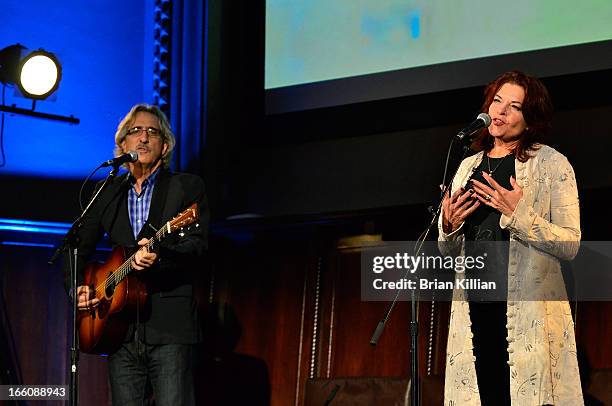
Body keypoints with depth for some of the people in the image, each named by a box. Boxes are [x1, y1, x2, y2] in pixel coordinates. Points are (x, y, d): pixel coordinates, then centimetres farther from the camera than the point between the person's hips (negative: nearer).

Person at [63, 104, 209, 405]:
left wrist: (159, 256, -26)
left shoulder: (187, 187, 6)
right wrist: (77, 287, 3)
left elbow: (197, 243, -8)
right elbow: (78, 249, 21)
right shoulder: (108, 194, 17)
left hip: (169, 326, -4)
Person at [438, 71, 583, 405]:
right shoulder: (468, 167, 17)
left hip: (530, 308, -4)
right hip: (474, 306, 4)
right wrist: (448, 226, 0)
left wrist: (518, 214, -18)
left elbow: (570, 245, -7)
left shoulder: (552, 165, 2)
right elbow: (450, 252, 21)